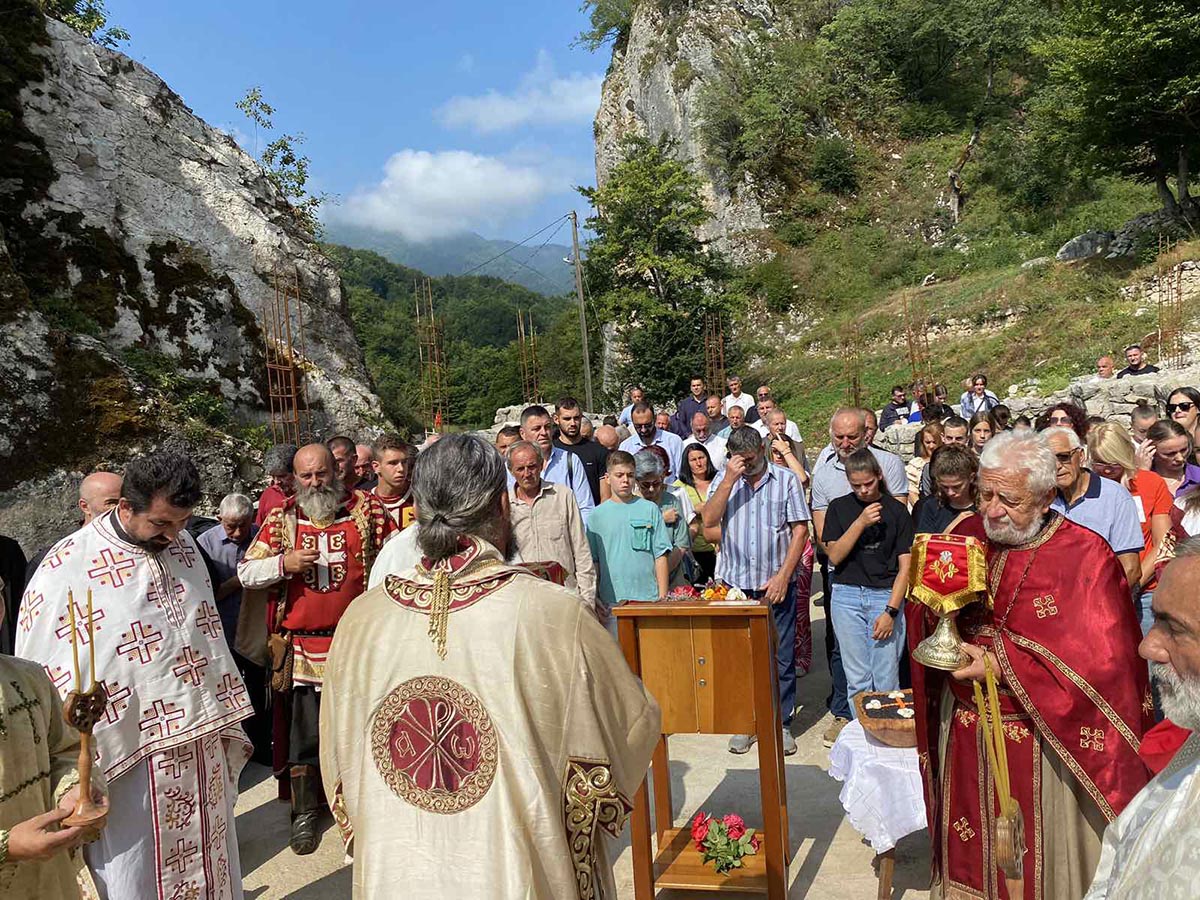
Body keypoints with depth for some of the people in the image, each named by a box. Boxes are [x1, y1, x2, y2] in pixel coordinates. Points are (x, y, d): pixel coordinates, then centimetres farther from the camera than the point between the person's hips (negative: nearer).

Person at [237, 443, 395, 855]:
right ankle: (304, 812, 28)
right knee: (302, 731, 9)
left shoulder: (367, 509, 0)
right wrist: (284, 563, -12)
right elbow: (246, 572, 6)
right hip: (301, 646, 1)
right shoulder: (282, 518, 4)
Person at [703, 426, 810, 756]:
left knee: (781, 657, 6)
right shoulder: (724, 479, 5)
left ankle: (782, 723, 20)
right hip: (735, 583, 2)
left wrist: (783, 576, -10)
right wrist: (729, 480, -14)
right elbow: (709, 522, -7)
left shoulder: (786, 480, 1)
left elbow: (800, 530, -2)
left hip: (776, 584, -1)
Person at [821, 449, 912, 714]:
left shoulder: (896, 510, 2)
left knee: (886, 681, 0)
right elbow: (834, 556, -2)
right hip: (847, 596, 1)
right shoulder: (839, 507, 6)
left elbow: (905, 566, -1)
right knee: (857, 679, 5)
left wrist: (891, 611, -9)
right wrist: (860, 522, -13)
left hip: (886, 596, -1)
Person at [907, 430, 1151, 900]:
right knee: (970, 850, 18)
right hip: (964, 731, 4)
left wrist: (1002, 667, -20)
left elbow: (1102, 660, -20)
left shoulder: (1085, 555, -14)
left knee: (1039, 862, 12)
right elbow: (923, 623, 6)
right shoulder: (968, 536, 0)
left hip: (1042, 736, -4)